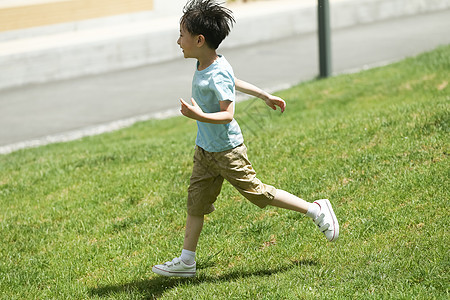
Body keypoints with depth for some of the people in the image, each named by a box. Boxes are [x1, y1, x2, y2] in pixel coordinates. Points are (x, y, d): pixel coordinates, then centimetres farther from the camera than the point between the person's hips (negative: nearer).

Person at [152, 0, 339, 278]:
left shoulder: (217, 74, -25)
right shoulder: (206, 66, 5)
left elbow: (228, 114, -29)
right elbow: (235, 83, 21)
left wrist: (200, 116, -46)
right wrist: (265, 95, 36)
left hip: (226, 151, -9)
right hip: (205, 150, 9)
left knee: (257, 192, 0)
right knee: (196, 202, 9)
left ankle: (316, 210, 14)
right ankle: (186, 261, 16)